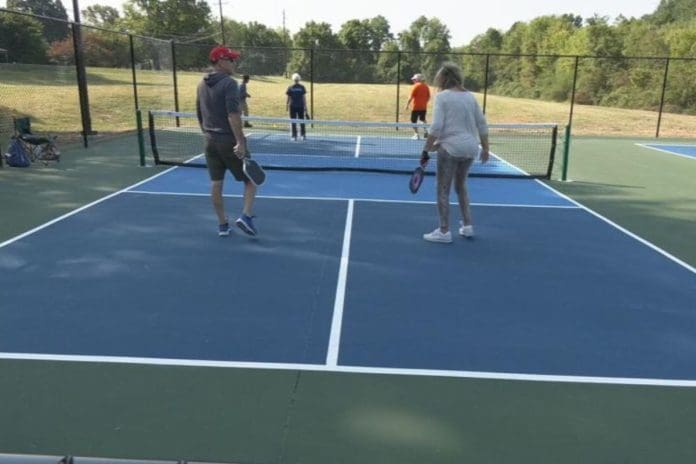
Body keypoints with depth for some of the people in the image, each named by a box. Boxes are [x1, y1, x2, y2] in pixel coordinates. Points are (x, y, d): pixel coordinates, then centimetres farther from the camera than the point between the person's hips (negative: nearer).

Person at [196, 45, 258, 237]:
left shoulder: (202, 85, 11)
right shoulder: (229, 83, -14)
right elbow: (233, 116, -23)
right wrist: (240, 141, -23)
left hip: (211, 141, 7)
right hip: (229, 140, -7)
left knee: (216, 184, 9)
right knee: (250, 180, 6)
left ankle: (222, 224, 16)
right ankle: (245, 216, -7)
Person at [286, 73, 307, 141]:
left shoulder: (290, 88, -2)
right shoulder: (302, 87, -2)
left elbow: (288, 98, -1)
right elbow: (304, 97, -2)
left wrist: (286, 105, 9)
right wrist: (305, 107, 3)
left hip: (292, 106, -1)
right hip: (301, 106, 1)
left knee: (293, 122, 4)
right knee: (301, 121, 10)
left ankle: (294, 136, 2)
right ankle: (303, 135, 8)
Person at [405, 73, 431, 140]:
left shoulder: (415, 86, -10)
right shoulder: (426, 86, 6)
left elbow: (411, 97, -12)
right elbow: (428, 97, 11)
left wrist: (407, 104, -6)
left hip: (416, 107, -6)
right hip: (424, 107, 6)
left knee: (414, 121, 2)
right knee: (423, 119, 25)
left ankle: (416, 134, -3)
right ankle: (426, 131, 15)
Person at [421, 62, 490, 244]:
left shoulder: (442, 96, -5)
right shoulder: (470, 96, 11)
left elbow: (436, 127, -14)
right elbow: (482, 124, 11)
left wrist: (426, 150, -10)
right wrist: (485, 148, 19)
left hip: (450, 148, -6)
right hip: (469, 148, 6)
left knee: (443, 190, 4)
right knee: (461, 187, 22)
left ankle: (444, 231, 8)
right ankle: (467, 226, 25)